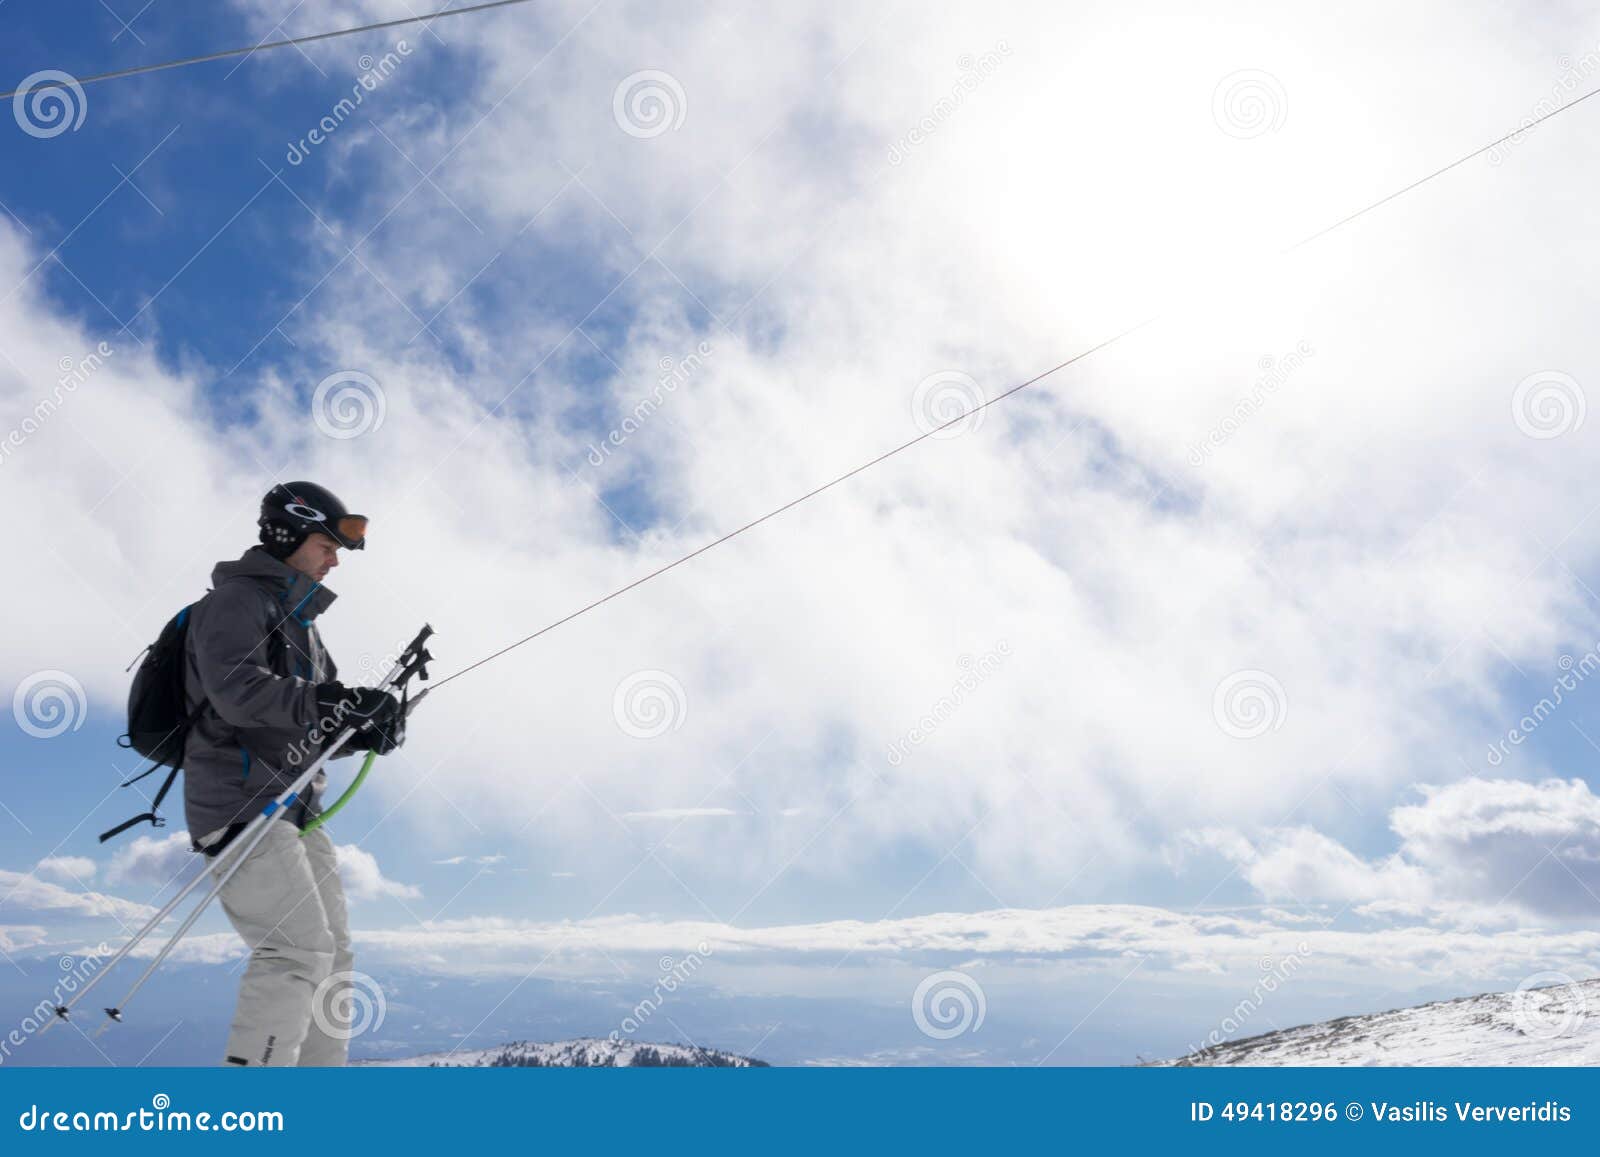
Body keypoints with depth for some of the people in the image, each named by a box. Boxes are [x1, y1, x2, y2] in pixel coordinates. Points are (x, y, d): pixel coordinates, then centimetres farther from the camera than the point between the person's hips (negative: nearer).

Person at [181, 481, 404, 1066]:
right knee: (299, 949, -18)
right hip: (240, 803, -10)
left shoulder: (300, 617, 22)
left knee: (331, 952, 9)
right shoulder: (237, 598, -6)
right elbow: (236, 691, -24)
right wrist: (330, 700, -31)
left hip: (293, 808, 10)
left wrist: (365, 730, -1)